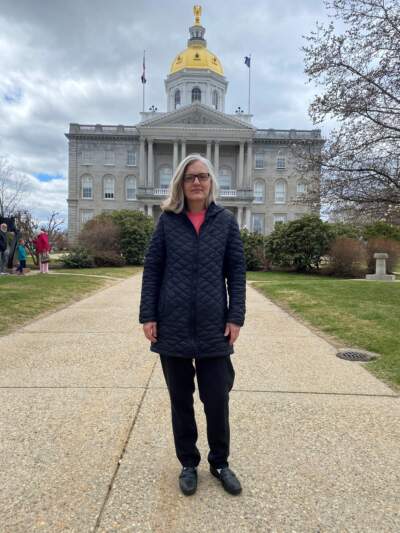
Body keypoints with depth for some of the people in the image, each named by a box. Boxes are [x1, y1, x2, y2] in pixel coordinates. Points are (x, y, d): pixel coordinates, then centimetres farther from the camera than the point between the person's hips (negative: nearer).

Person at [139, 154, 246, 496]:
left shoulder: (226, 221, 3)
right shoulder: (168, 220, 2)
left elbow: (237, 271, 2)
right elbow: (152, 269, 2)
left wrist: (236, 317, -5)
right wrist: (148, 316, -5)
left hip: (214, 327, 0)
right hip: (173, 326, 1)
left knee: (217, 400, 9)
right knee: (180, 400, 14)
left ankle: (220, 462, 34)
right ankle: (188, 463, 35)